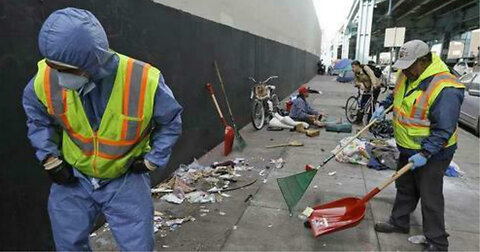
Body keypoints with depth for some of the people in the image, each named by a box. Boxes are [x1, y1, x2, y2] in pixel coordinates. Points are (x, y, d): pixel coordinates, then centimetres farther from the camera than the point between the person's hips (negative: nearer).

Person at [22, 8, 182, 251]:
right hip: (72, 178, 3)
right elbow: (36, 115, 6)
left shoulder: (144, 81, -27)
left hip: (126, 178, -2)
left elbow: (170, 121, -8)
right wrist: (49, 157, 0)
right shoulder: (47, 78, -18)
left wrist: (153, 160, -7)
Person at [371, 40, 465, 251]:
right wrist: (384, 106, 8)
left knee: (430, 197, 2)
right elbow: (396, 94, 21)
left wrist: (424, 154, -28)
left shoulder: (444, 89, -29)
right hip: (408, 148, 8)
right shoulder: (408, 74, -2)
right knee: (404, 188, 20)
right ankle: (399, 222, 38)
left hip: (432, 153, -8)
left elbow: (443, 130, -28)